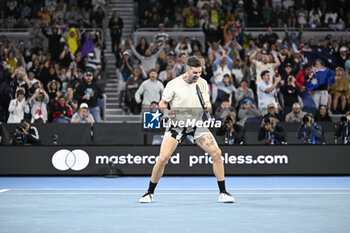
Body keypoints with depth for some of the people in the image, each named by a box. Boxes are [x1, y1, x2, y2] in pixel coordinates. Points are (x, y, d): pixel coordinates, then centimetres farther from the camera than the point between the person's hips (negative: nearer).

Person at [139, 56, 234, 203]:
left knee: (216, 153, -14)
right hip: (176, 125, -3)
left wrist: (207, 106, -15)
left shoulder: (203, 83, -2)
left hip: (197, 125, 3)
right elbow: (162, 104, -4)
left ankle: (223, 193, -3)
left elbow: (207, 103, 9)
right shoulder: (173, 84, -12)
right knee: (162, 159, -15)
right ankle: (149, 193, 6)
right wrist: (167, 112, -26)